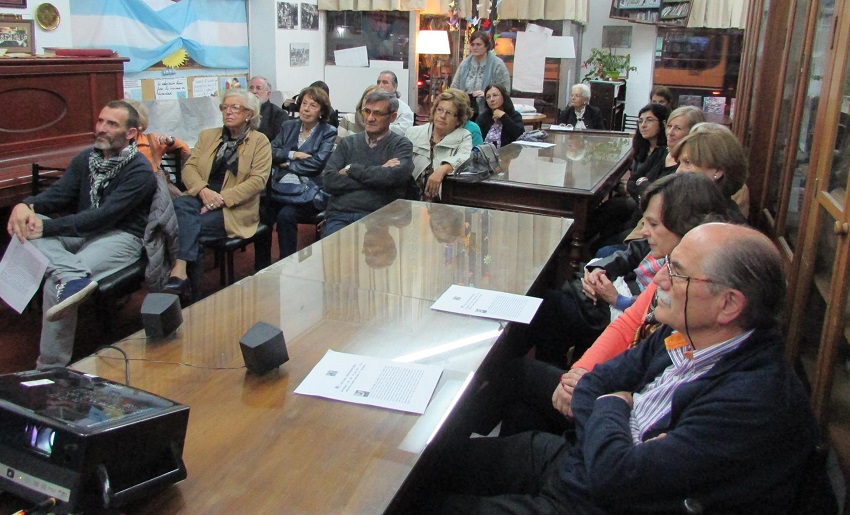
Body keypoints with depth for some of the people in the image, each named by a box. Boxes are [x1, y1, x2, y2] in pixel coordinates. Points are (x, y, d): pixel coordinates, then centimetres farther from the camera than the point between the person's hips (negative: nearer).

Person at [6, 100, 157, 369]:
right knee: (25, 223, -16)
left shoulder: (140, 171, -11)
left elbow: (105, 217, -20)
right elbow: (58, 193, 4)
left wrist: (47, 227, -24)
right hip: (83, 232, 7)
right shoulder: (87, 158, 13)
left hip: (121, 237, -7)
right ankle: (73, 276, -39)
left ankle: (51, 368, -19)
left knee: (56, 283, -28)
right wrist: (27, 205, -20)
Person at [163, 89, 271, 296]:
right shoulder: (207, 136, 20)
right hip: (201, 198, 4)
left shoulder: (259, 141, 5)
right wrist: (203, 190, -14)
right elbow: (189, 167, 9)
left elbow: (258, 180, -7)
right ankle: (182, 269, -41)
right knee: (180, 204, -32)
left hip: (234, 208, -4)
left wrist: (223, 198, -18)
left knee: (186, 225, -30)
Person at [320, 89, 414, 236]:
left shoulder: (401, 145, 11)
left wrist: (352, 169, -1)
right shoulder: (347, 143, 18)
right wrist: (378, 174, -3)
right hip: (339, 215, 2)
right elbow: (328, 180, 3)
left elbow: (395, 175, -11)